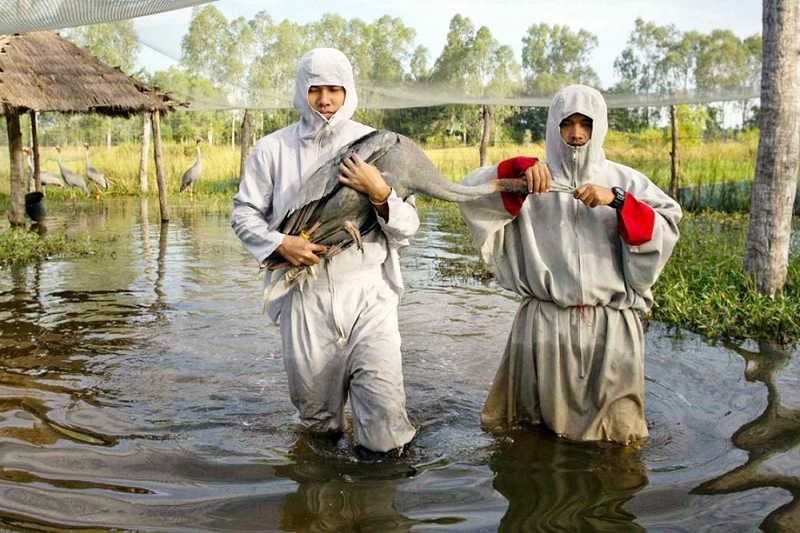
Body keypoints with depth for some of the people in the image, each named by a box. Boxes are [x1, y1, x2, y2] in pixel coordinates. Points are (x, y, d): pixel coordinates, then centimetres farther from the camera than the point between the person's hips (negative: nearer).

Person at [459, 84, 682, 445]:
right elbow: (469, 190, -6)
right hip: (544, 324, -1)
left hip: (610, 324, 1)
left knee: (616, 435, 10)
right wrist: (517, 168, -20)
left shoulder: (624, 180, 9)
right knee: (534, 422, 11)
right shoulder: (532, 182, 6)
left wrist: (616, 200, -16)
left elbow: (667, 228, -3)